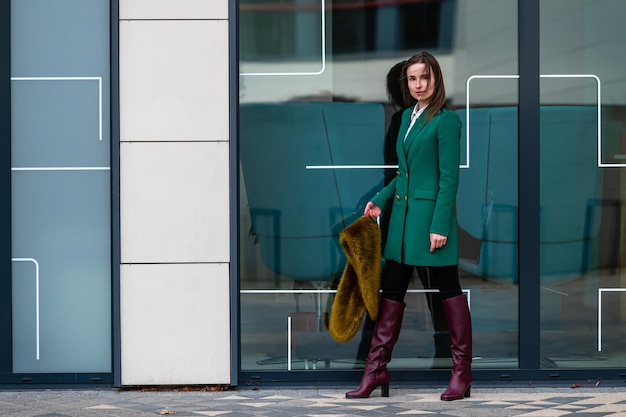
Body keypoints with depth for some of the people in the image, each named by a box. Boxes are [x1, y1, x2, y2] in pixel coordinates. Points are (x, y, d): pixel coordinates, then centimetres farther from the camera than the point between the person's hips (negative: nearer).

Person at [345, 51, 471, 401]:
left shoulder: (446, 120, -10)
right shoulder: (407, 116, 13)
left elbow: (450, 178, -14)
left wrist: (440, 225, -18)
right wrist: (381, 200, 11)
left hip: (432, 214, -8)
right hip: (403, 214, 8)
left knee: (448, 289, 2)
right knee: (392, 290, 7)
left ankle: (462, 370, 11)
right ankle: (377, 368, 12)